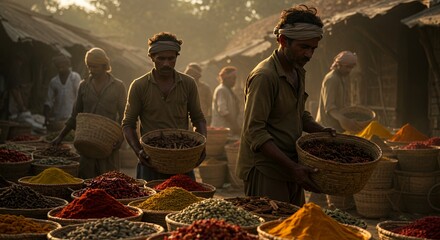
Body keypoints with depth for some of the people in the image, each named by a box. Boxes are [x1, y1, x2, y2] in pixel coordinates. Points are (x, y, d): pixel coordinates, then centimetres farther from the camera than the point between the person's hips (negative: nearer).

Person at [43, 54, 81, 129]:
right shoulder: (53, 81, 12)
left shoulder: (75, 77, 4)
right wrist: (46, 117, -2)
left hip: (71, 117, -3)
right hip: (57, 119, 3)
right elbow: (49, 101, 12)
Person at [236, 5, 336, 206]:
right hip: (266, 173, -9)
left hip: (290, 170, 9)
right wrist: (292, 167, -27)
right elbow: (255, 132, -22)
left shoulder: (298, 72, 12)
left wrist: (320, 130, 3)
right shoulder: (264, 76, -18)